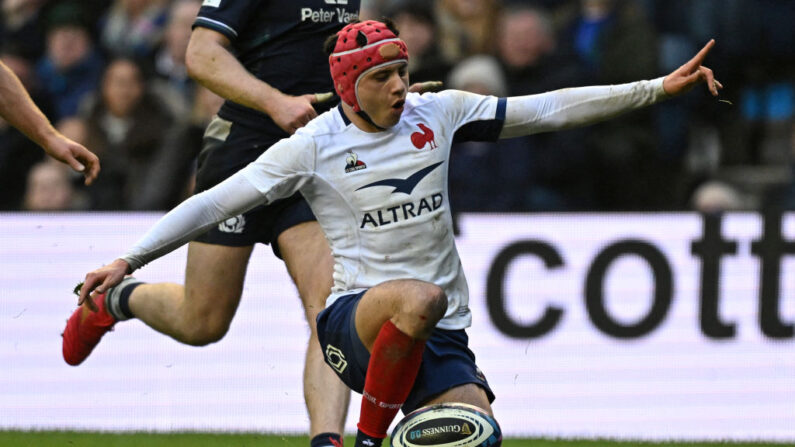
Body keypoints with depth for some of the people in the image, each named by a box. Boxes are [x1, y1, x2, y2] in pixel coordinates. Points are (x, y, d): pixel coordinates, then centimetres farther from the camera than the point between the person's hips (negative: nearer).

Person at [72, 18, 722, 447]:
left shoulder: (437, 114, 8)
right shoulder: (314, 146, -2)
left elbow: (547, 110, 9)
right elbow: (215, 204, -1)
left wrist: (657, 89, 4)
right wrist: (128, 261, -7)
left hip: (441, 337, 4)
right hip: (355, 321, -4)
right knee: (419, 298, -39)